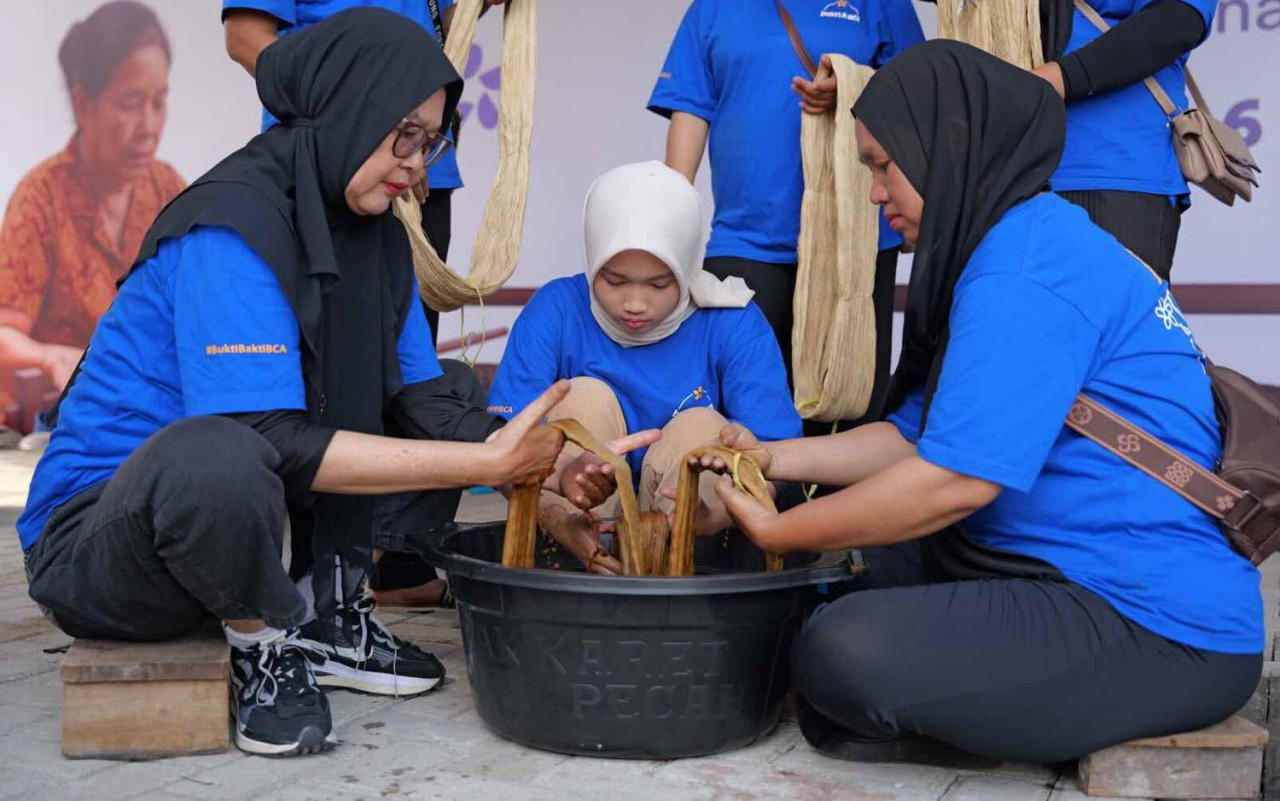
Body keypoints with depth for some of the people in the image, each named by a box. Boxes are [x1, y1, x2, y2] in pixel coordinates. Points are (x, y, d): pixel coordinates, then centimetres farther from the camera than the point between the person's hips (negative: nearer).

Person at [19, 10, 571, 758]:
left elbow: (422, 394, -3)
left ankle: (330, 616, 1)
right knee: (219, 457, -41)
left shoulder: (376, 232, 2)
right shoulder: (230, 229, -23)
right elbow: (273, 442, -31)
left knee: (455, 413, 5)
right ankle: (265, 648, -11)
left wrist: (538, 464, -22)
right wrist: (489, 463, -32)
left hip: (242, 515, 8)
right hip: (97, 536, -8)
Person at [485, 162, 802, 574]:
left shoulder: (734, 325, -11)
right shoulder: (555, 311, -11)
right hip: (588, 523, 1)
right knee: (585, 398, -21)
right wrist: (558, 517, -43)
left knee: (701, 427, -24)